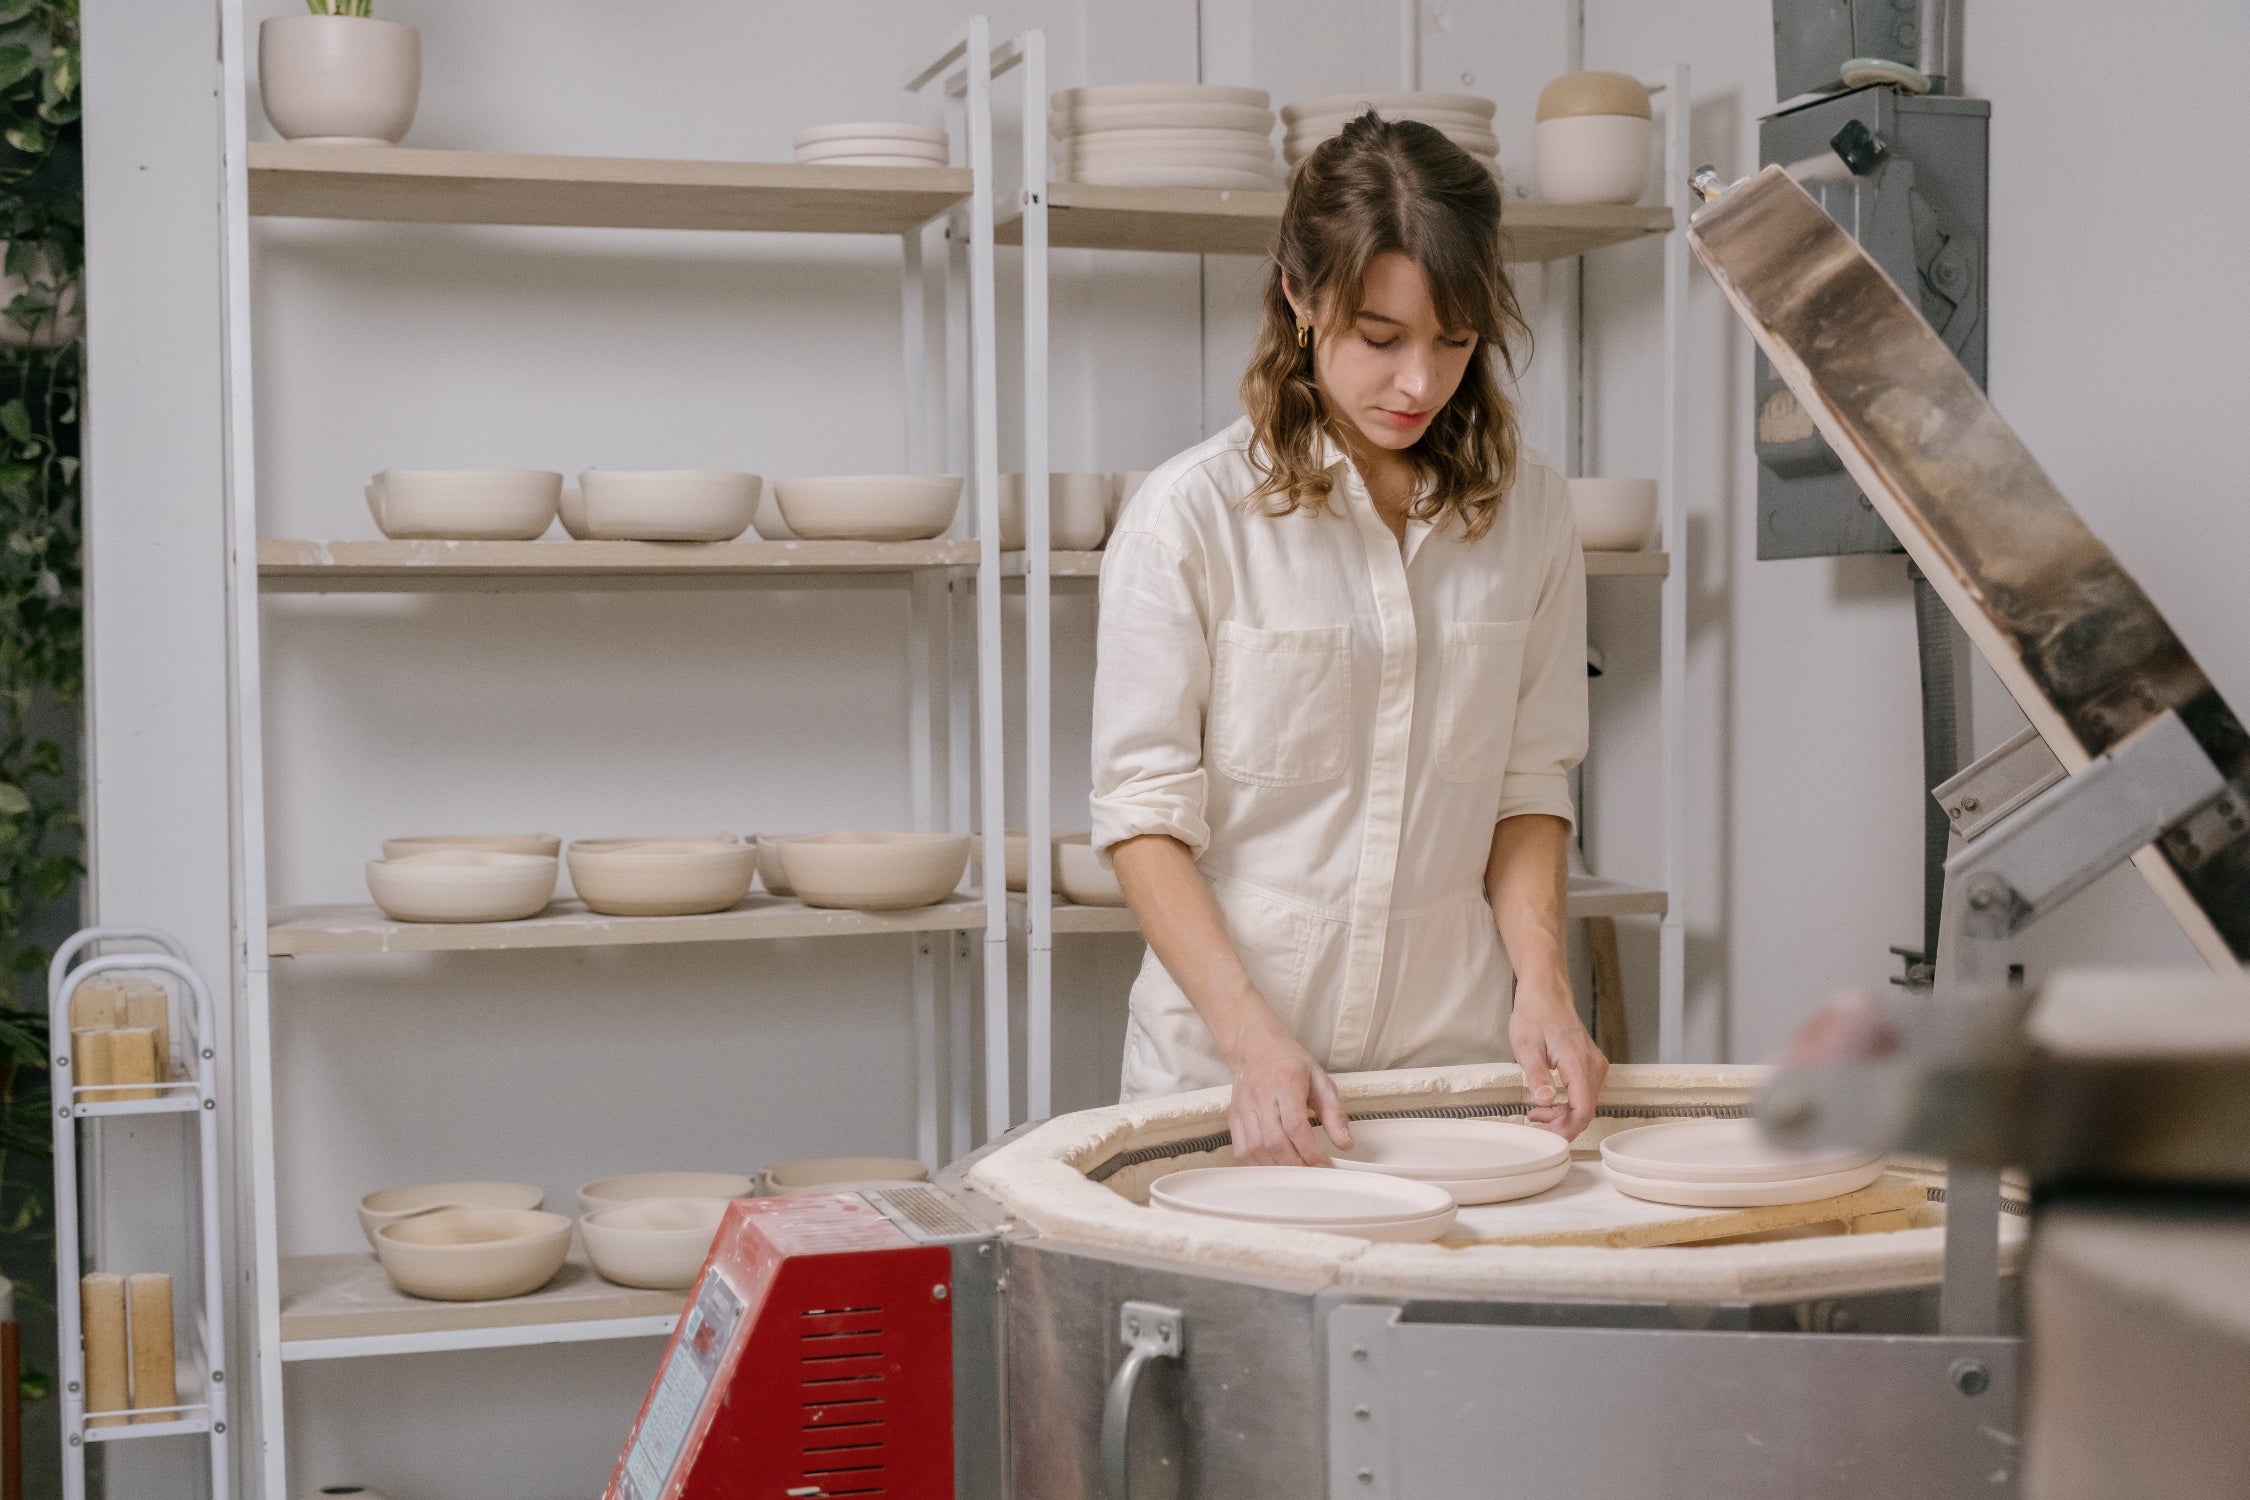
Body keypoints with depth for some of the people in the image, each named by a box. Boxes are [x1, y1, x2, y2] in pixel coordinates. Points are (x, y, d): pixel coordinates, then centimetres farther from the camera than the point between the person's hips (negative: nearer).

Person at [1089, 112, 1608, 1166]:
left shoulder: (1527, 509, 4)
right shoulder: (1189, 515, -8)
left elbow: (1528, 785, 9)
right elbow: (1144, 814, -8)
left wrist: (1541, 980, -6)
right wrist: (1254, 1037, -18)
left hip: (1453, 1050, 3)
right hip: (1225, 1062, -3)